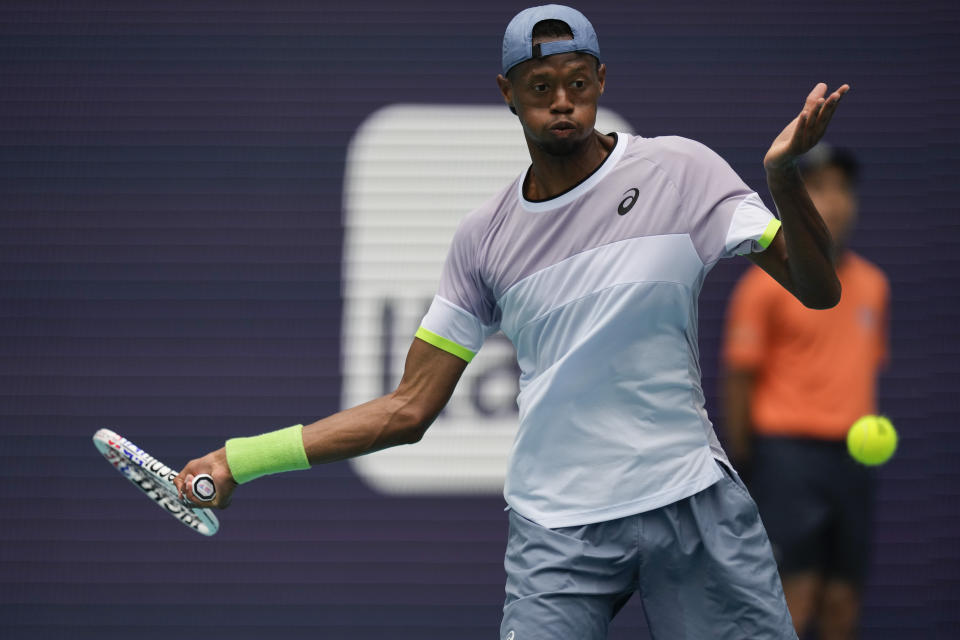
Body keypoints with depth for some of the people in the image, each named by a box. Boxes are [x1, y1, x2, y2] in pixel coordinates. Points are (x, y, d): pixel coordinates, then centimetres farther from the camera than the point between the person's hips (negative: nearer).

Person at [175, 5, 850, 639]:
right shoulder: (485, 239, 6)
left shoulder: (680, 170, 1)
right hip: (558, 524, 1)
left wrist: (784, 174, -21)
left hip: (691, 501, -1)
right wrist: (242, 459, 2)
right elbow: (409, 409, 8)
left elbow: (818, 290, -3)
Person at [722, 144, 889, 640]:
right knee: (794, 592, -10)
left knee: (843, 599, 6)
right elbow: (739, 375, -7)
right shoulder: (767, 284, -6)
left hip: (853, 454, 6)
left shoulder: (872, 285, 11)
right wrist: (741, 460, -9)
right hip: (788, 450, -6)